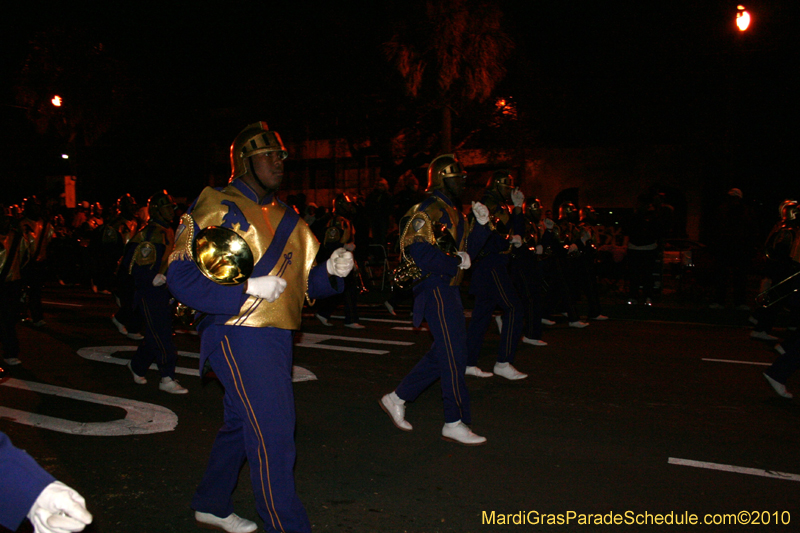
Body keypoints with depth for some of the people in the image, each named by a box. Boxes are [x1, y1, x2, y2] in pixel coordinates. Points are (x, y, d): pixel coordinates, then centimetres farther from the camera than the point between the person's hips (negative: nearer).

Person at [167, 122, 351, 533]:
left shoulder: (286, 219, 15)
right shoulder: (216, 207, -7)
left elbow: (307, 282, 15)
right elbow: (181, 277, -14)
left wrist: (330, 271, -6)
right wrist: (247, 289, -21)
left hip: (274, 336, 8)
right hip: (238, 334, -8)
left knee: (242, 422, 21)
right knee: (274, 434, -10)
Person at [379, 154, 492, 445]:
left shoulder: (453, 212, 18)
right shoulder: (428, 210, -13)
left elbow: (467, 248, 18)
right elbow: (421, 252, -23)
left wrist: (481, 224, 5)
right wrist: (457, 262, -16)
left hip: (449, 288, 10)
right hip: (435, 287, -10)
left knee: (442, 353, 14)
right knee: (453, 354, -6)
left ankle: (396, 398, 24)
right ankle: (454, 423, 4)